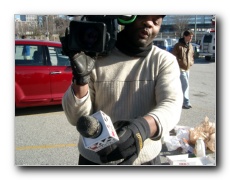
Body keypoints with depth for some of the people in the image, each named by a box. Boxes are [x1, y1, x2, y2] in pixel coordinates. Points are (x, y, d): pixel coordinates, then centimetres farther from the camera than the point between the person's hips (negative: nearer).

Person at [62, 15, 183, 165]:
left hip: (145, 159, 0)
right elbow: (77, 118, -8)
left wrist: (143, 127, -42)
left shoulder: (165, 61, -6)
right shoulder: (96, 58, -8)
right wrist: (81, 77, -25)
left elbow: (171, 106, -22)